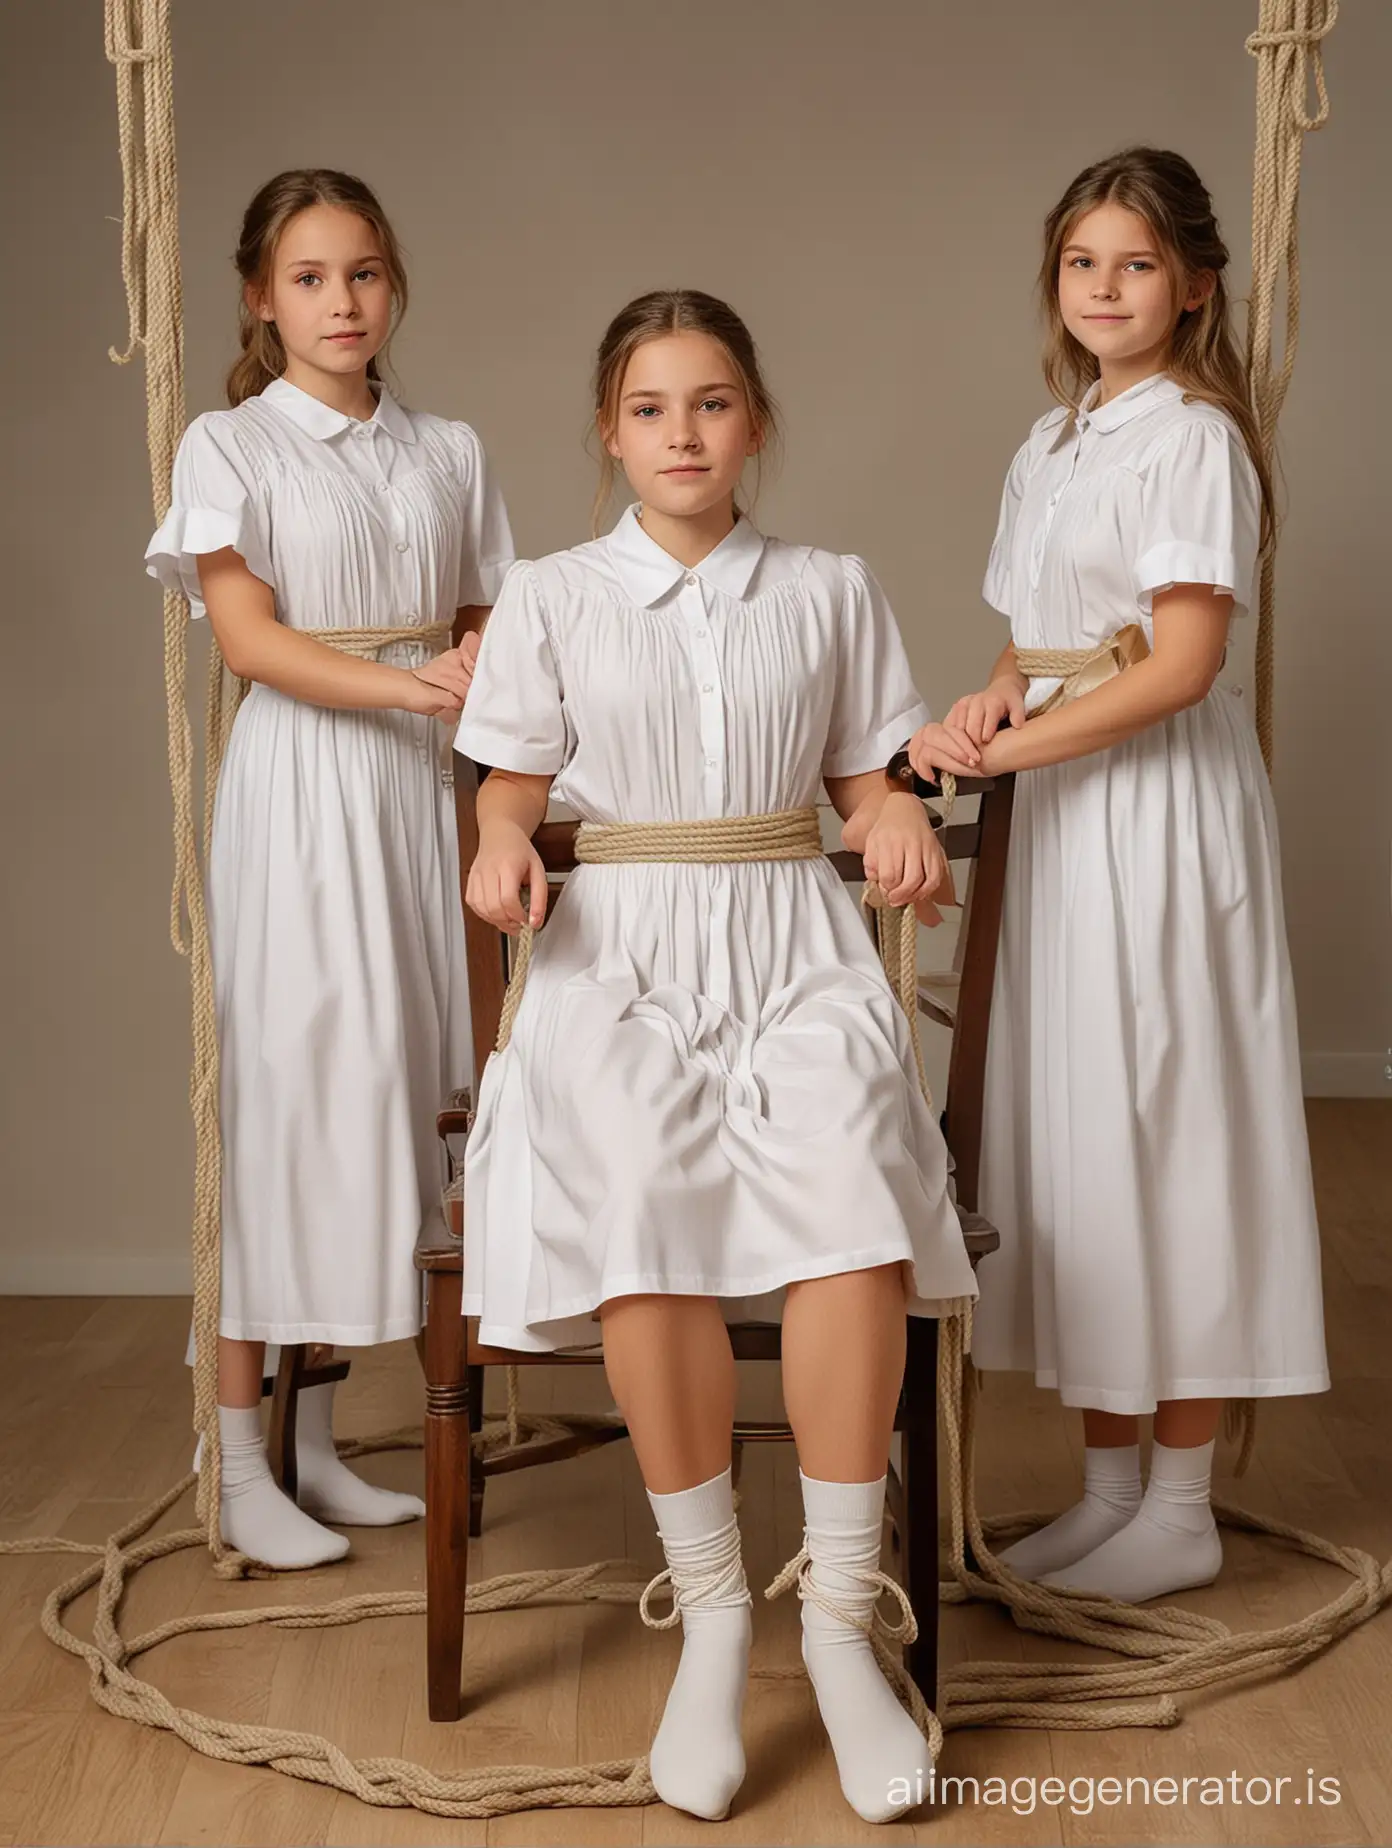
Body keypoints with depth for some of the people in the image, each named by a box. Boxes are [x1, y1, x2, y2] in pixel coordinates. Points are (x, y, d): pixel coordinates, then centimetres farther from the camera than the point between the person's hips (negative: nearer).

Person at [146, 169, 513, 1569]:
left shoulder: (447, 453, 14)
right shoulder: (228, 447, 1)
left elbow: (480, 627, 13)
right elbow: (249, 636, -10)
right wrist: (405, 683, -23)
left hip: (421, 787, 4)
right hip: (298, 788, -4)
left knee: (381, 1087, 4)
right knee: (283, 1086, -6)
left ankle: (320, 1439, 15)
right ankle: (239, 1462, 3)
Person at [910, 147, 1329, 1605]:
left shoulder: (1193, 436, -9)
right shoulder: (1048, 446, 15)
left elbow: (1179, 667, -17)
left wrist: (1000, 751, -18)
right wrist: (989, 707, -5)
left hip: (1159, 803, -8)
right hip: (1058, 809, 8)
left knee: (1162, 1122, -3)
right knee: (1070, 1123, 8)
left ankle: (1180, 1511, 10)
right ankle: (1108, 1484, 20)